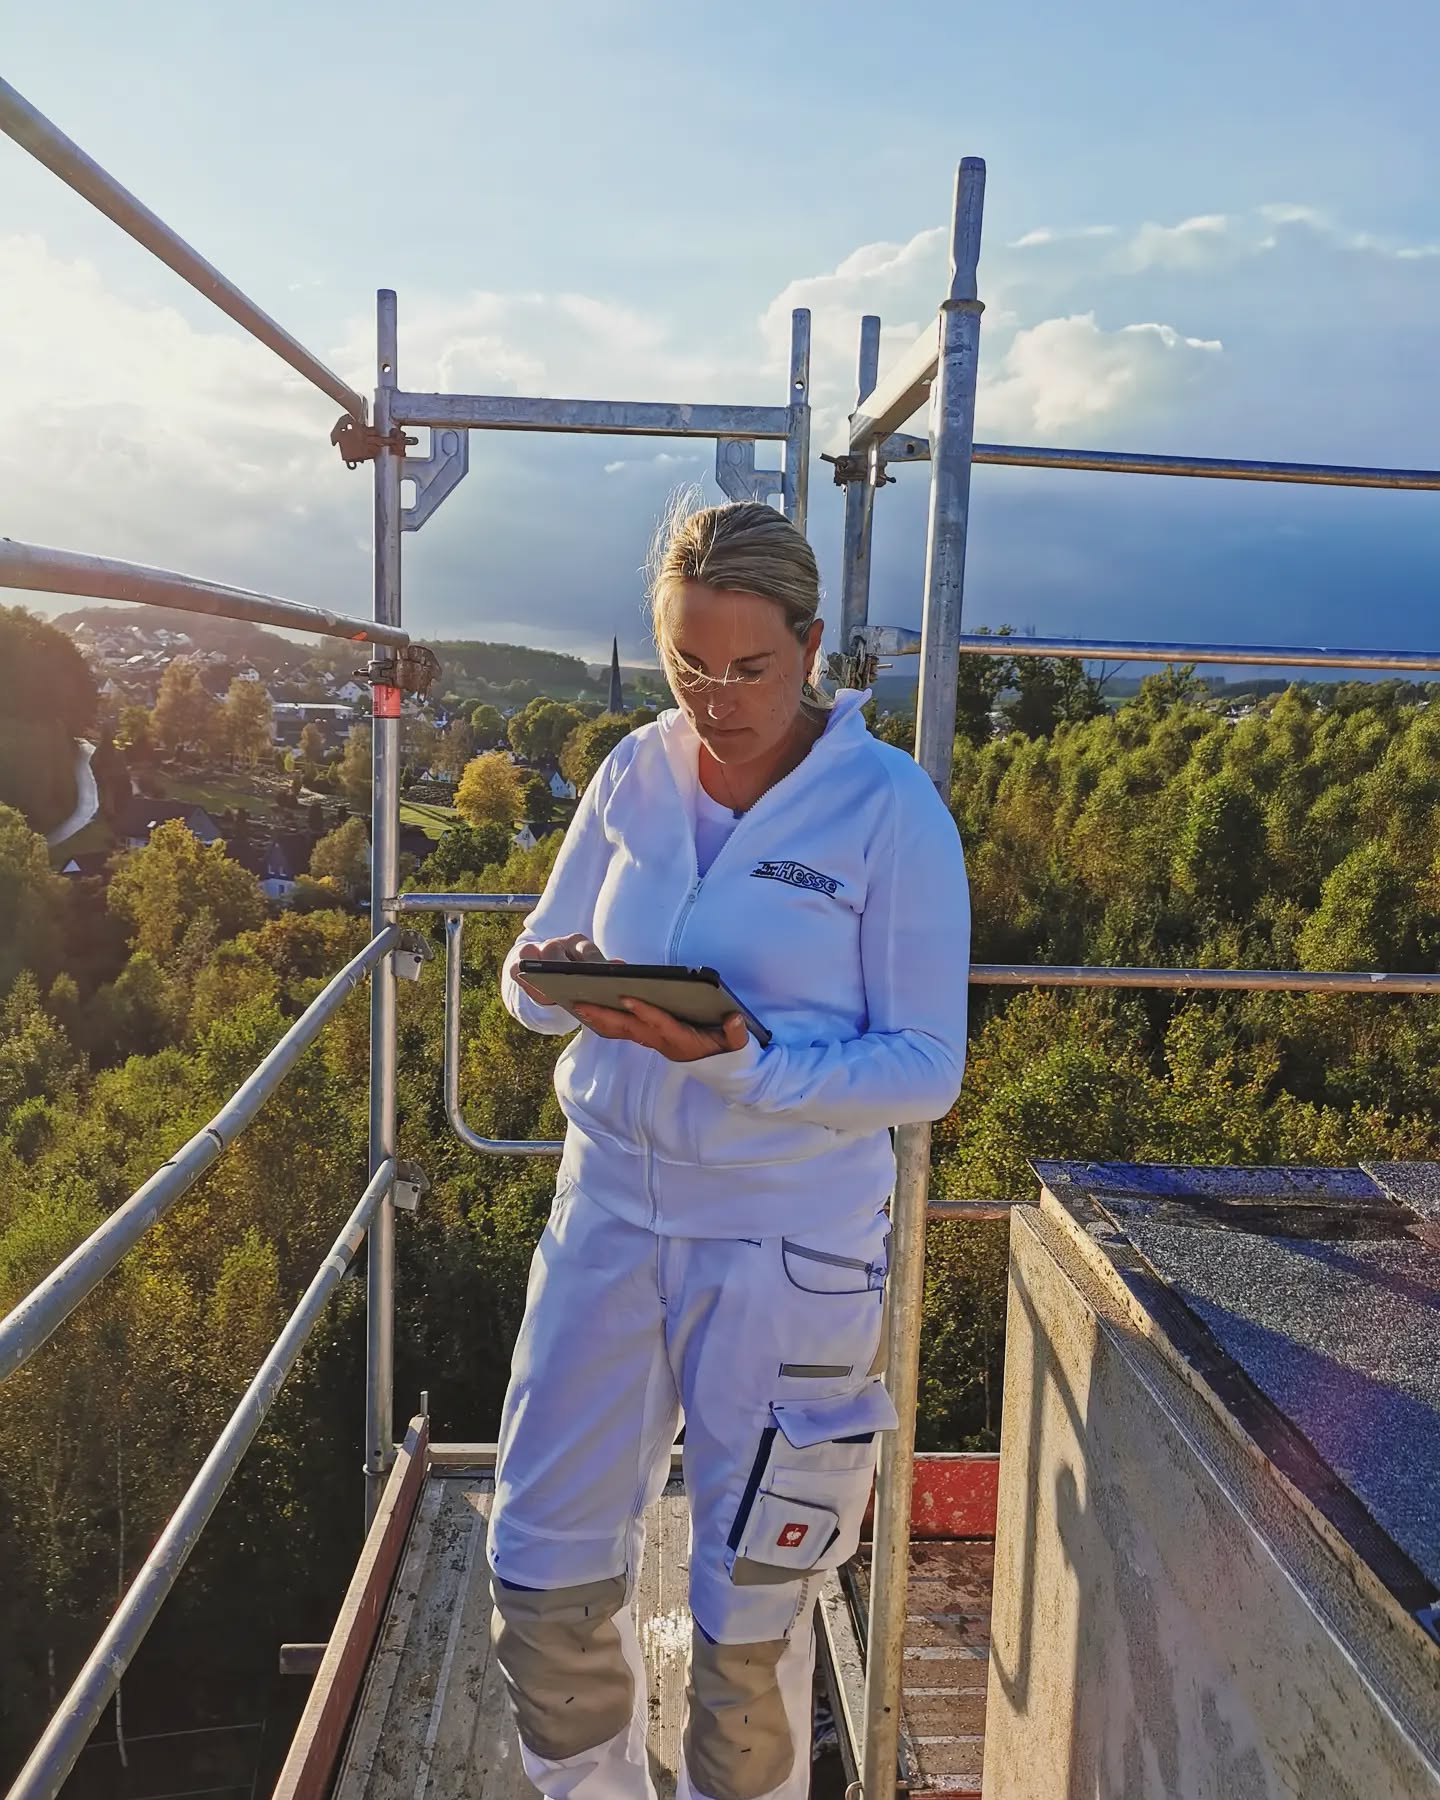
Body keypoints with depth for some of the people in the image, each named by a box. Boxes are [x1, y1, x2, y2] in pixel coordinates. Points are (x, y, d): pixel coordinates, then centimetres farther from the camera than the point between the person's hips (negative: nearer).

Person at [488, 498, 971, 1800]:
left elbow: (927, 1068, -13)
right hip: (612, 1202, 4)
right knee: (543, 1573, 12)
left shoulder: (891, 809, -12)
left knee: (750, 1613, 13)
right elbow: (532, 969, 7)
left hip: (789, 1239, -3)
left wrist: (739, 1065, -28)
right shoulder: (636, 775, 0)